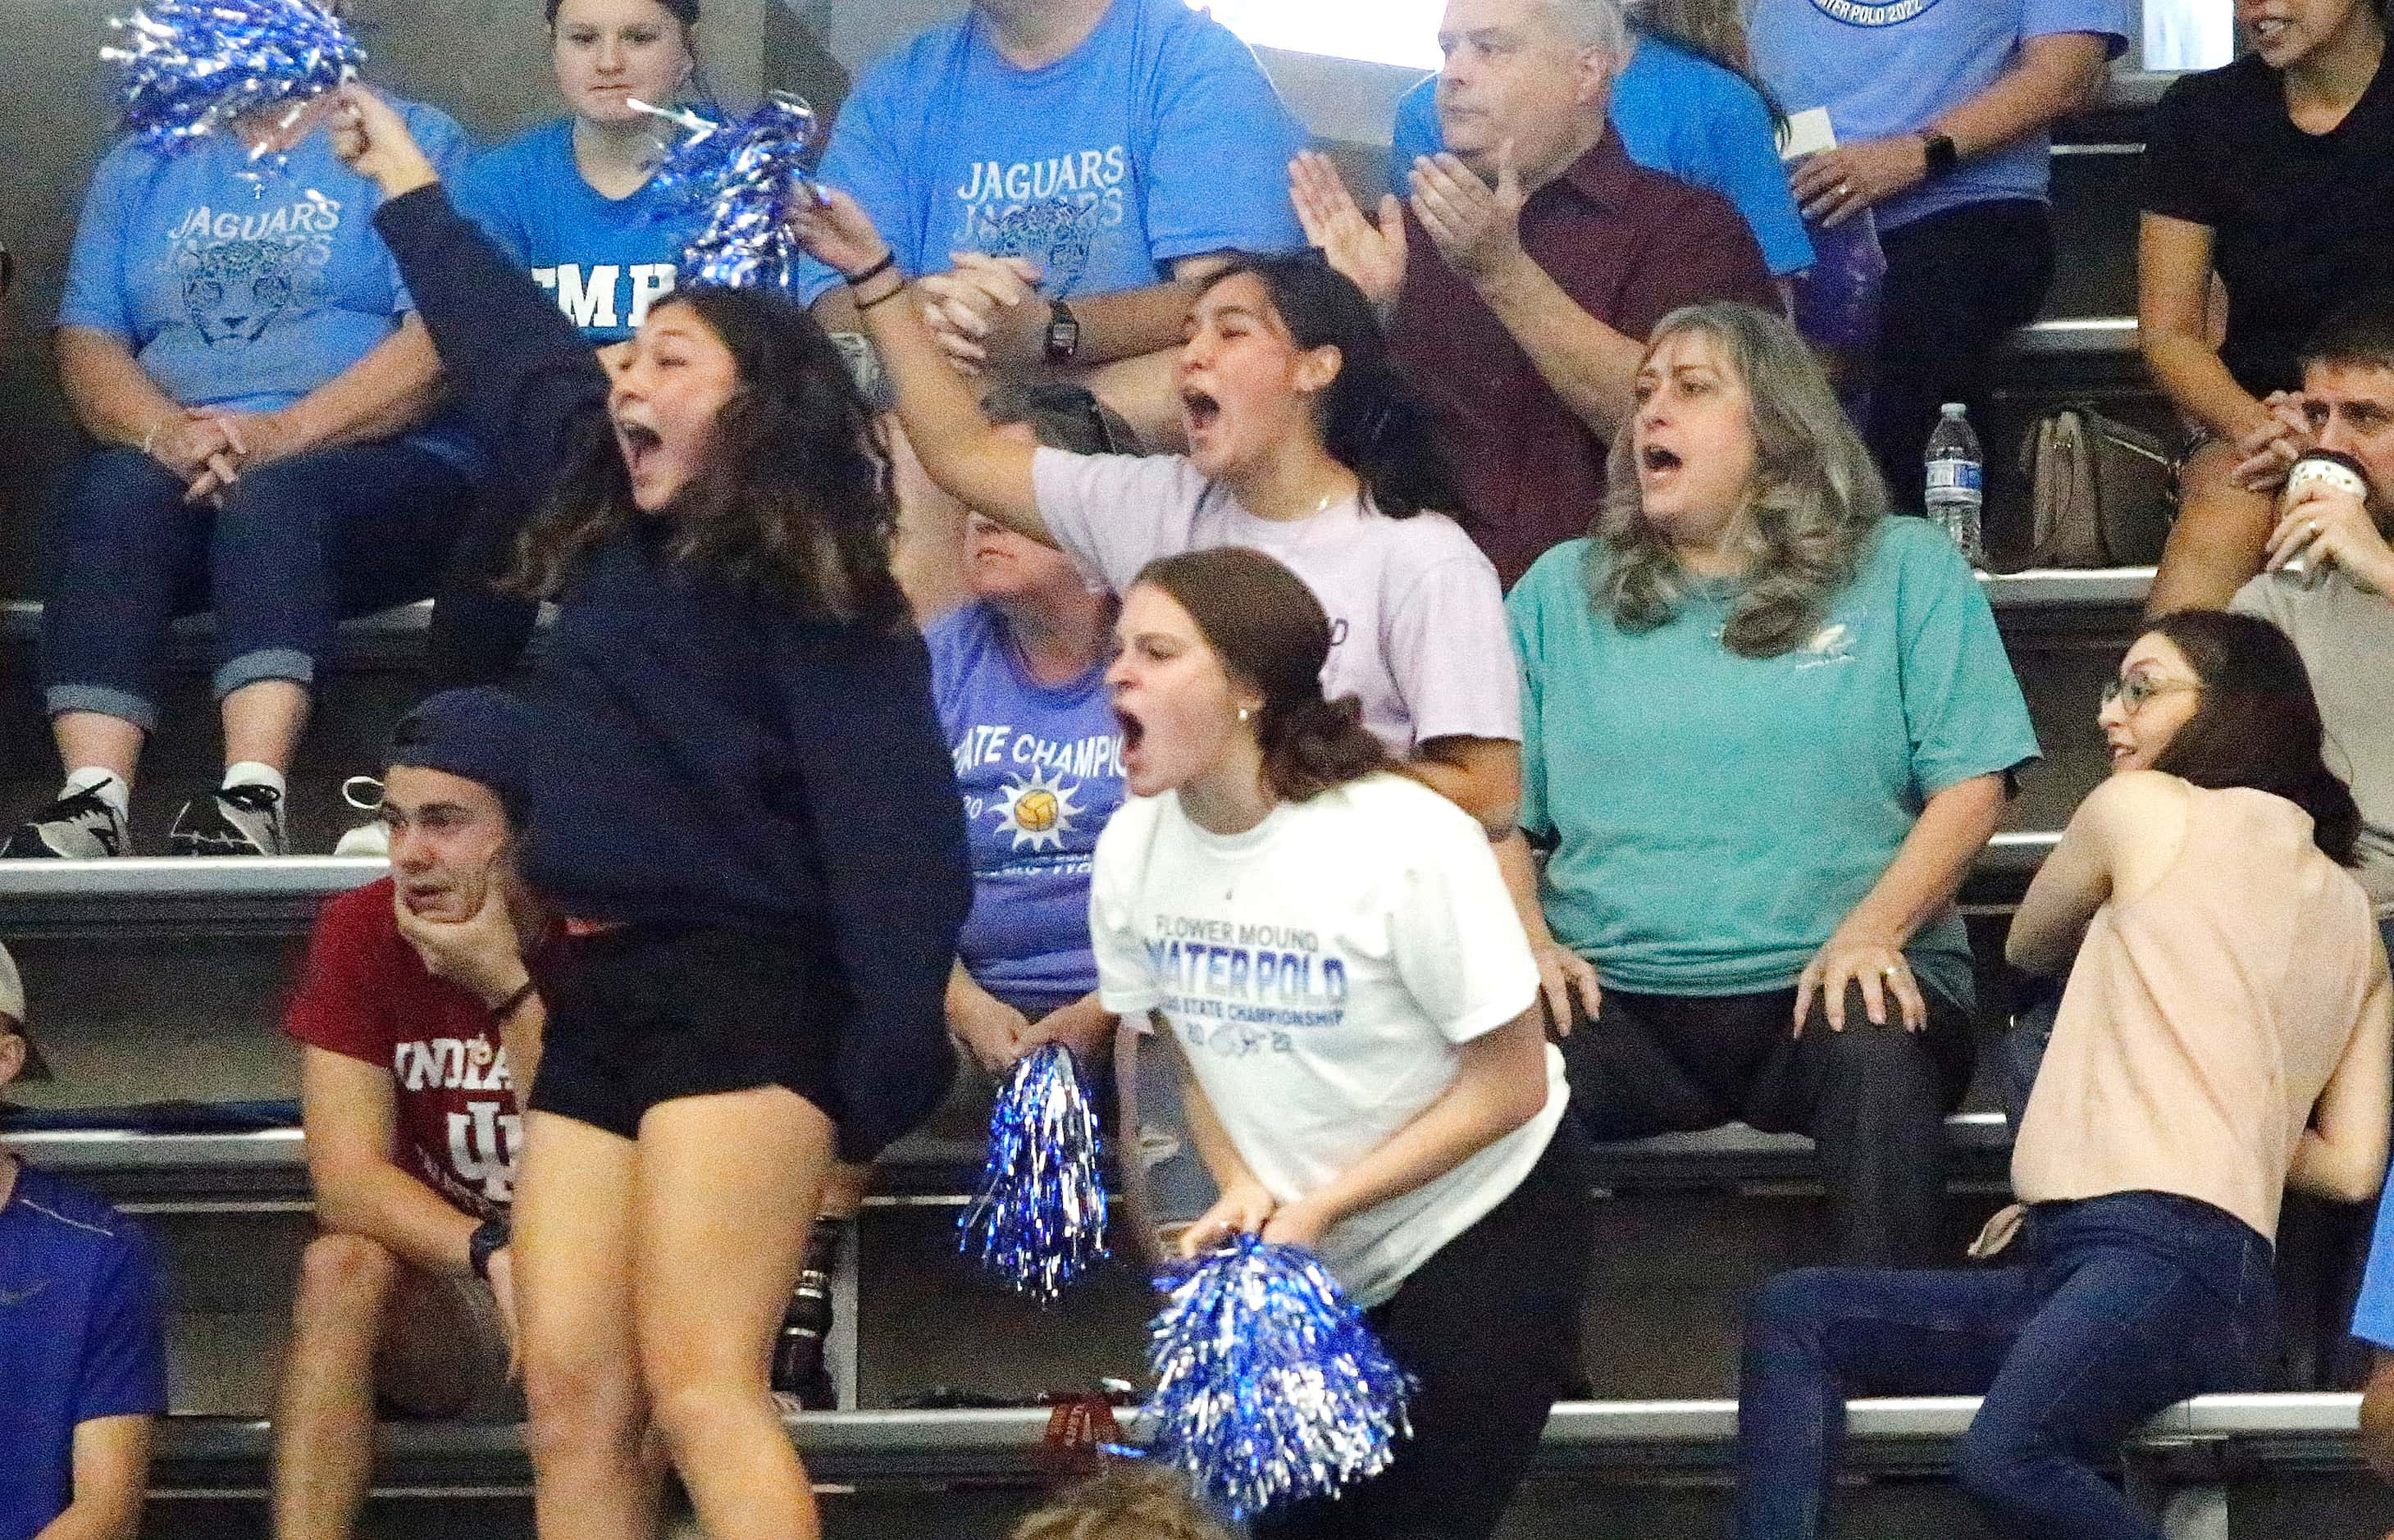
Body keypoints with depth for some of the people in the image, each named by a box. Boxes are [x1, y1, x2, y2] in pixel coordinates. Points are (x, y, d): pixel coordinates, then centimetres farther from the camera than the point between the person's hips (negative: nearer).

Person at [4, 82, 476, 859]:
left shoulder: (412, 142, 9)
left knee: (271, 496, -36)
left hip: (381, 463, -3)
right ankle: (92, 799, -44)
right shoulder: (142, 166, 23)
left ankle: (252, 800, -51)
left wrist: (285, 433, -19)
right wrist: (166, 433, -12)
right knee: (113, 490, -30)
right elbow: (85, 338, 11)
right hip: (172, 473, 3)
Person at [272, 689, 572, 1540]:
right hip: (444, 1323, 2)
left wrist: (507, 988, -25)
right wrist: (493, 1253, -34)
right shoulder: (362, 932, -6)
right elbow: (347, 1178, -16)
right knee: (340, 1265, -29)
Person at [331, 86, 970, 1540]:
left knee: (699, 1385, -19)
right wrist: (408, 189, 43)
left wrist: (881, 1070, -22)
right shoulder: (616, 533, 16)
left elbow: (895, 824, -14)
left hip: (742, 994, -8)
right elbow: (519, 350, 31)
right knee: (574, 1399, -1)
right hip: (599, 996, 8)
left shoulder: (807, 590, -7)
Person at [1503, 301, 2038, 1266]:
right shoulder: (1561, 593, 20)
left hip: (1829, 981, -1)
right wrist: (1527, 938, -6)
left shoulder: (1904, 571, 12)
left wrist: (1873, 930, -13)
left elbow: (1972, 787, 3)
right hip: (1616, 997, 2)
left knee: (1874, 1047, -38)